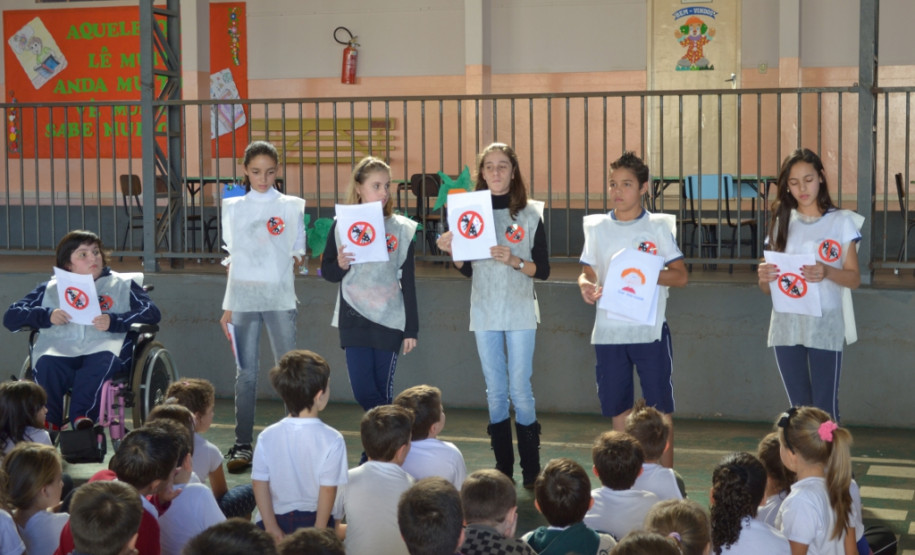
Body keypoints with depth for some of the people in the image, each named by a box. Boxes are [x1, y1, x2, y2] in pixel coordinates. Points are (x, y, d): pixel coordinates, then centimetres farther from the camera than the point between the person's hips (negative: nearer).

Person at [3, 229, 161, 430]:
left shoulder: (121, 285, 23)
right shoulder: (51, 288, 27)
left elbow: (152, 313, 8)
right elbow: (11, 316, 19)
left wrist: (114, 321, -10)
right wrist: (47, 316, -2)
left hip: (103, 347, -1)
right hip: (60, 348, 2)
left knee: (100, 363, -38)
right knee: (46, 365, -34)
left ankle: (80, 419, -52)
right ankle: (48, 425, -44)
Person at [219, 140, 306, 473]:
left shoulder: (291, 206, 7)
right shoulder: (234, 208, 11)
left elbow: (299, 252, 12)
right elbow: (232, 257, 12)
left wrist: (297, 259, -9)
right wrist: (228, 306, 10)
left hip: (280, 296, -1)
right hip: (243, 296, 1)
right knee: (246, 373, 2)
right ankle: (242, 446, 7)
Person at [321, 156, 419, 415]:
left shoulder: (401, 228, 2)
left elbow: (408, 281, 4)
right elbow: (327, 271, 11)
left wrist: (411, 328, 2)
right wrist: (340, 265, -13)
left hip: (390, 321, 0)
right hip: (354, 321, 0)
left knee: (383, 391, 1)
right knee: (363, 391, -5)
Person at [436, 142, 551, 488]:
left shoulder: (531, 213, -1)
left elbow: (543, 270, -2)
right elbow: (467, 270, 11)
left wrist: (514, 261, -18)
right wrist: (451, 251, -7)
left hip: (520, 313, -3)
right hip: (485, 313, 3)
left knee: (520, 389, -4)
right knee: (495, 392, 8)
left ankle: (531, 471, 5)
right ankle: (502, 469, 15)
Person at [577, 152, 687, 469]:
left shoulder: (658, 227, 0)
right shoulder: (597, 228, 9)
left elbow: (680, 276, -3)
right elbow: (588, 272, 12)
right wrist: (585, 285, -11)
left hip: (650, 331, -3)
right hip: (609, 332, 3)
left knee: (660, 406, 0)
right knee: (616, 405, 10)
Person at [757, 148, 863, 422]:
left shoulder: (841, 222, 1)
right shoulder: (782, 223, 10)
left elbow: (854, 278, -2)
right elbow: (767, 289, 11)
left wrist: (827, 272, -22)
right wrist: (763, 277, -13)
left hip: (825, 325, -3)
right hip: (786, 326, 3)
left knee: (825, 408, -5)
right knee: (799, 407, 8)